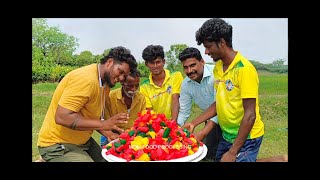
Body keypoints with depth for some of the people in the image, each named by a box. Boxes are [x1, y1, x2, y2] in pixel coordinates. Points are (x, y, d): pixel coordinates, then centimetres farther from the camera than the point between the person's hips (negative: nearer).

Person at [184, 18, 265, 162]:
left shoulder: (244, 69, -20)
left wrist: (233, 152, -19)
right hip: (227, 134, 7)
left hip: (245, 138, -7)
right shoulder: (217, 68, 2)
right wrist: (194, 123, 5)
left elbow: (250, 115, -20)